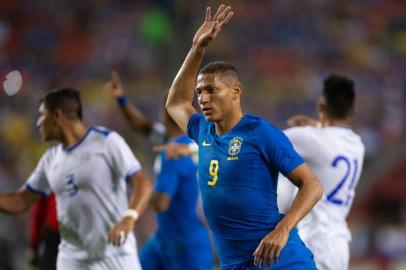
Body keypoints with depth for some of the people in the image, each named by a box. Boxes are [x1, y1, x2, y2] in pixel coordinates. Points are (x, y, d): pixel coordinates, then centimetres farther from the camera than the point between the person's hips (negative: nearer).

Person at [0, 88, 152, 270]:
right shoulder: (51, 159, 11)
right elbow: (21, 201, 18)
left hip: (115, 255, -5)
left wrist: (129, 218, -31)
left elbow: (142, 184, -14)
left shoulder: (107, 141, -7)